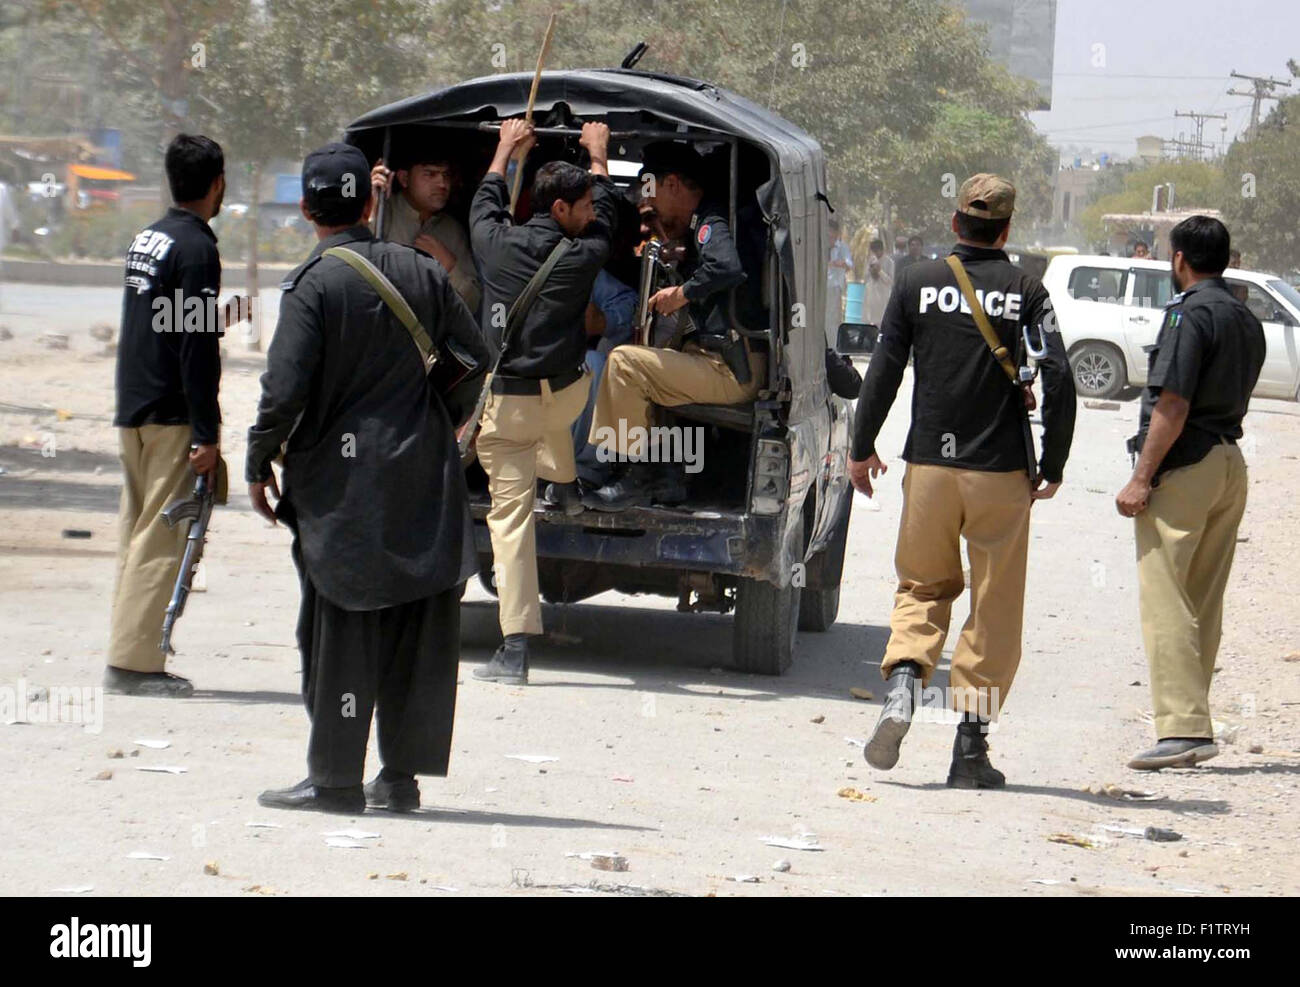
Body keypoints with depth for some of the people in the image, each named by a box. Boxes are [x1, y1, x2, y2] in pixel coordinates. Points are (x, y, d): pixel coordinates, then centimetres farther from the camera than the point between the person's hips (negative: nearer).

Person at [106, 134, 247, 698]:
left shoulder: (146, 239, 13)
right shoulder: (196, 248, -14)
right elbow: (196, 349, -18)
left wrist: (218, 317, 36)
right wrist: (207, 435, -18)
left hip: (132, 411, 9)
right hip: (171, 417, -9)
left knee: (137, 531, 12)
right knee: (163, 539, -7)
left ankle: (127, 657, 14)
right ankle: (135, 662, -9)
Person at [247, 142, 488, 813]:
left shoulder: (313, 284, -10)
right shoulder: (421, 273, 5)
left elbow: (286, 390, -14)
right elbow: (476, 361, 13)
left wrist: (258, 465, -2)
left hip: (342, 480, -4)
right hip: (425, 480, 5)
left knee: (340, 629, 1)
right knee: (419, 627, 8)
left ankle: (335, 777, 3)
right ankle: (402, 775, 12)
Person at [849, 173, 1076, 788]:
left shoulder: (917, 283, 1)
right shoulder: (1026, 292, -2)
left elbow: (883, 372, 1)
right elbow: (1058, 380, -8)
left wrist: (862, 449, 13)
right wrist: (1052, 467, 2)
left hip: (929, 464, 1)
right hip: (1001, 472, -1)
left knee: (922, 585, 18)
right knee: (994, 605, 7)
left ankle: (901, 683, -9)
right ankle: (971, 747, 4)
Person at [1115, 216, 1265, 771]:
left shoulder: (1189, 312, -11)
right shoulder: (1246, 320, 15)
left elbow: (1173, 405, -17)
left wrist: (1141, 479, -16)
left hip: (1183, 468, -9)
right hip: (1231, 465, 9)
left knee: (1165, 600, -10)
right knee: (1204, 605, 12)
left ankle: (1184, 728, -18)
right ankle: (1191, 724, 15)